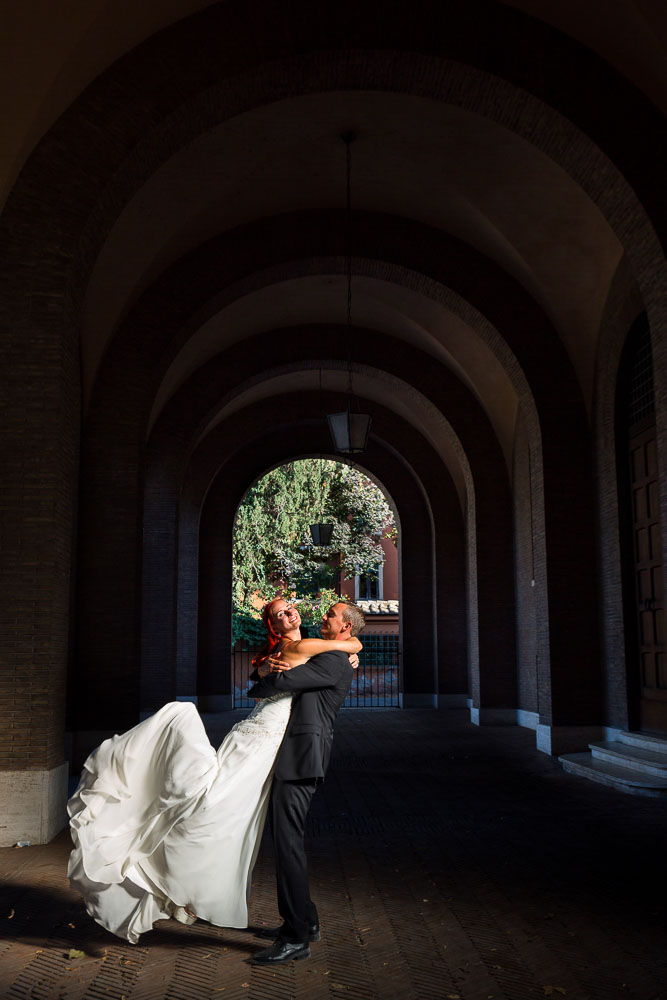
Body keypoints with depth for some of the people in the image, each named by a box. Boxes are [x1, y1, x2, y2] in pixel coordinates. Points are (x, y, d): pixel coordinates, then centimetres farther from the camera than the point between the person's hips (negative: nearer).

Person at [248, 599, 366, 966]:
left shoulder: (335, 662, -9)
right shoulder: (318, 658, 24)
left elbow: (283, 681, -18)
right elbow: (270, 674, 26)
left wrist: (258, 688, 3)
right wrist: (265, 669, 1)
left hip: (302, 755, -10)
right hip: (288, 756, 10)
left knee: (288, 840, -10)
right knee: (284, 838, 15)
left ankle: (297, 938, -5)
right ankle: (305, 920, 26)